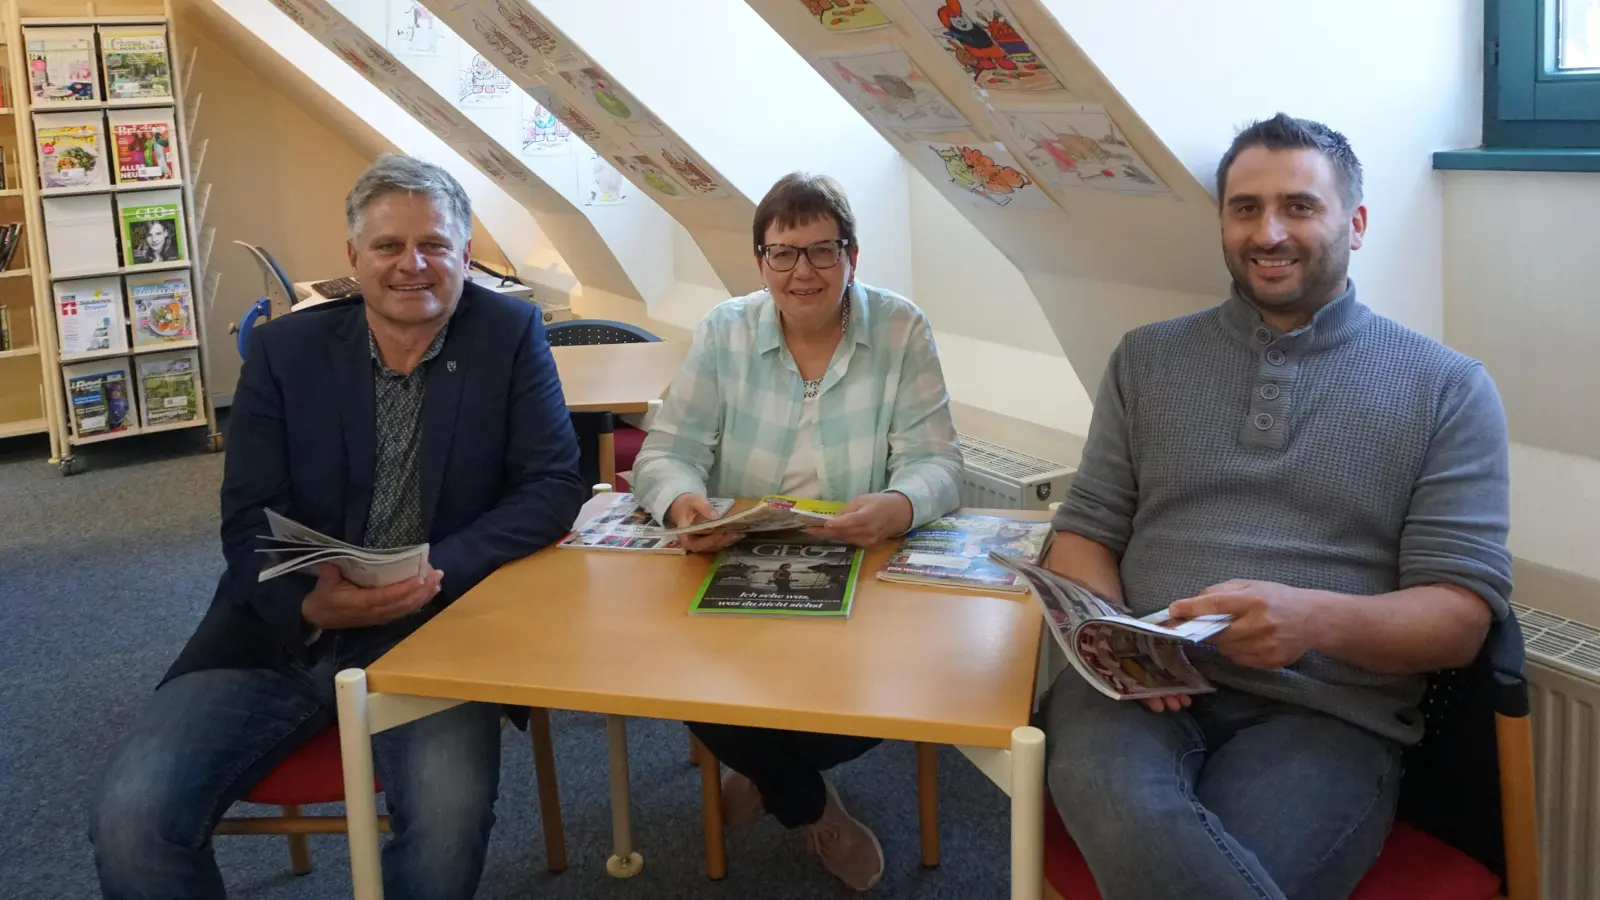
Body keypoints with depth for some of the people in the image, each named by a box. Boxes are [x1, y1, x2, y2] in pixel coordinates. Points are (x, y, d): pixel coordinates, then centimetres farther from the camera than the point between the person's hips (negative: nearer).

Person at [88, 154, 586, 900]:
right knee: (131, 813, -18)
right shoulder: (284, 349, 5)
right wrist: (308, 603, -23)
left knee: (449, 812, -31)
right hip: (280, 632, 2)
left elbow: (553, 486, -4)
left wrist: (438, 572, -21)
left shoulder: (509, 334, 1)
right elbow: (250, 521, 0)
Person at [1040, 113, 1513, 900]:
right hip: (1137, 690, 2)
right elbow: (1087, 530, 14)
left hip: (1326, 715, -1)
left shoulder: (1447, 388, 7)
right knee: (1134, 831, -35)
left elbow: (1463, 615, 0)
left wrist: (1318, 619, -21)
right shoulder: (1146, 358, 16)